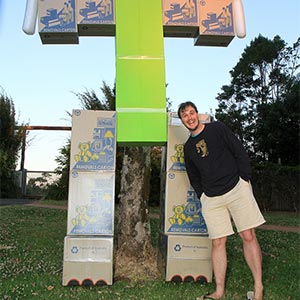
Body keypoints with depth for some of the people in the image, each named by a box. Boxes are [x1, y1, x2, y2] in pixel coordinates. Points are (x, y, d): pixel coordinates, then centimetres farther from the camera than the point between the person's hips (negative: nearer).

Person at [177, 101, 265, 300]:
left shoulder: (217, 128, 4)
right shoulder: (188, 147, 15)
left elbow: (240, 152, 1)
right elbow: (194, 177, 21)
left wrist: (245, 180, -5)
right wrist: (202, 196, 9)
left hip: (237, 188, -3)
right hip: (211, 198, 3)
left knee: (249, 237, -5)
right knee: (218, 243, 1)